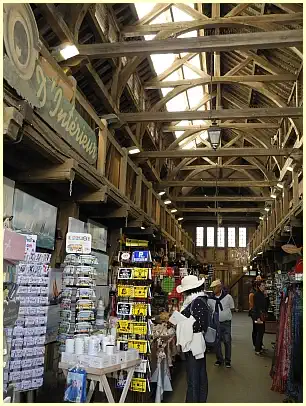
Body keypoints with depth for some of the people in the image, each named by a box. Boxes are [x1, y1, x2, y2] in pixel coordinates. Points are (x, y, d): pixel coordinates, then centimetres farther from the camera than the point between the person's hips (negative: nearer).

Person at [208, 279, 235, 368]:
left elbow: (232, 308, 6)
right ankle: (219, 359, 25)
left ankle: (228, 360, 20)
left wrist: (226, 313, -2)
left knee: (227, 341, 6)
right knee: (216, 342, 8)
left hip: (226, 323, -2)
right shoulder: (210, 299, -2)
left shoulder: (228, 297, -6)